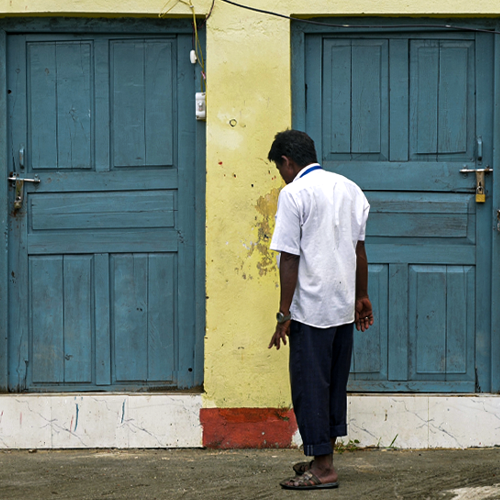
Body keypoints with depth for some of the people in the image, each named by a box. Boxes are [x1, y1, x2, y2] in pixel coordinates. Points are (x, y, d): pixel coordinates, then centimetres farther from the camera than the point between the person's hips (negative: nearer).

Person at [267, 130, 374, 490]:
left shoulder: (294, 194, -11)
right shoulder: (349, 189, 10)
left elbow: (290, 259, -13)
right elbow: (359, 248, 15)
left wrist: (284, 314, -10)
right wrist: (362, 296, 23)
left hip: (311, 309, -7)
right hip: (345, 307, 7)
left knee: (310, 385, -1)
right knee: (336, 383, 14)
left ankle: (323, 468, 0)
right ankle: (324, 457, 22)